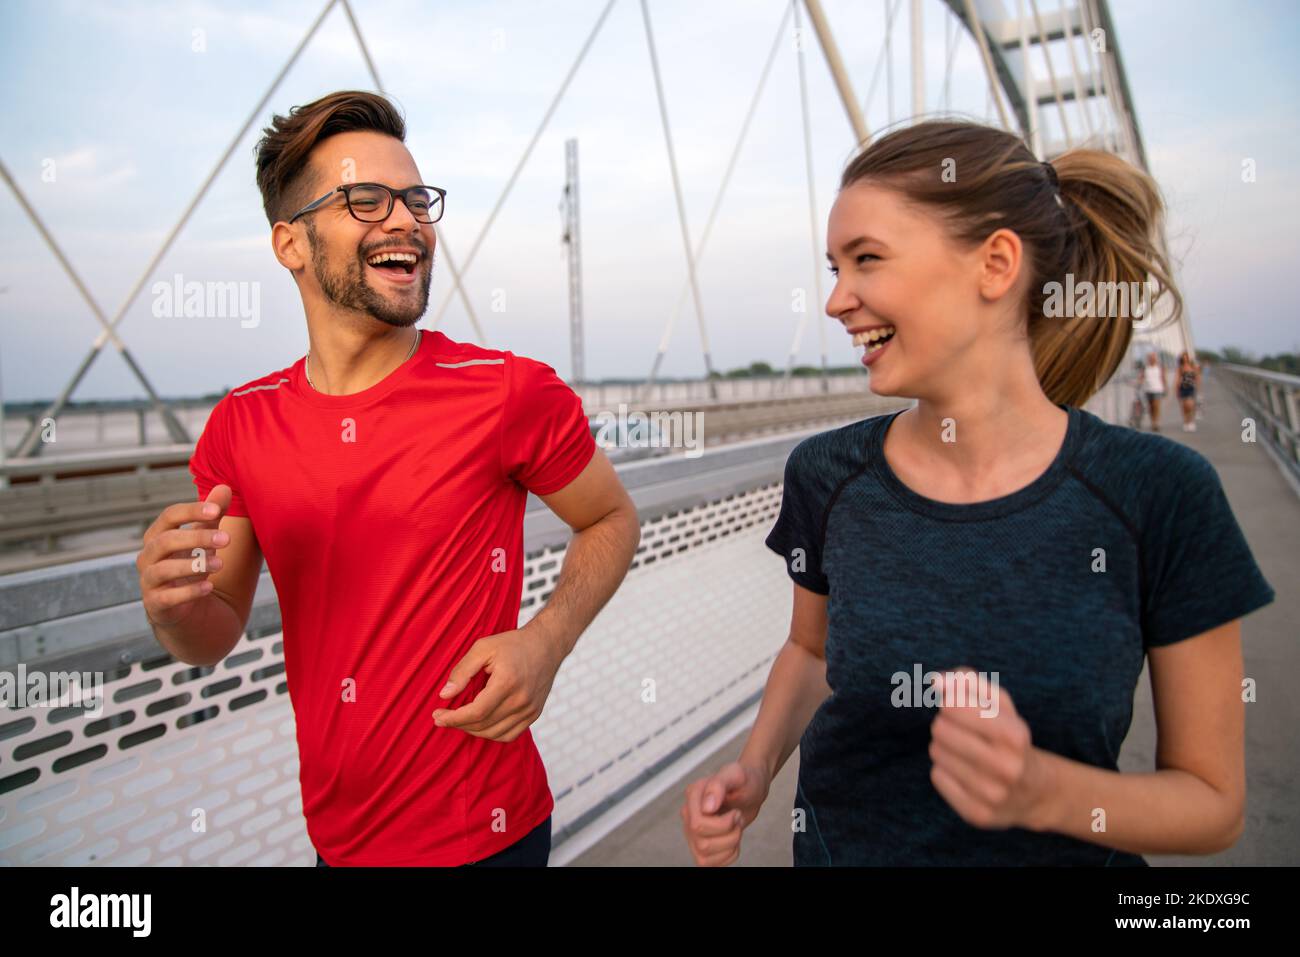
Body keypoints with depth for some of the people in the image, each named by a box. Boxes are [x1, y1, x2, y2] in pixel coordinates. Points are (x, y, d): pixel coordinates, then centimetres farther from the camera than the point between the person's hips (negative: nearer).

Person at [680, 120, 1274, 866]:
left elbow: (1215, 801, -11)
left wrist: (1043, 791, -29)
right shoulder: (827, 475, -14)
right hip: (839, 844, 2)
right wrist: (757, 768, -12)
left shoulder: (1161, 494, -20)